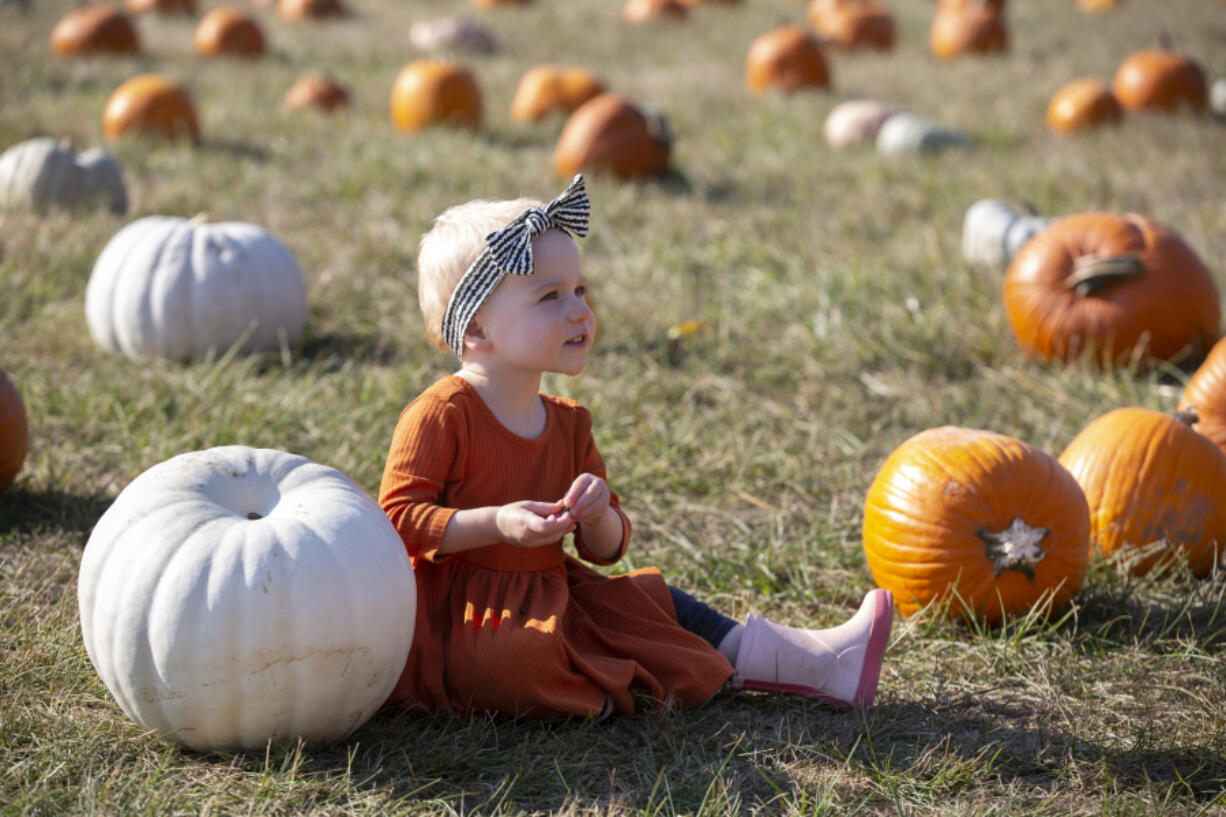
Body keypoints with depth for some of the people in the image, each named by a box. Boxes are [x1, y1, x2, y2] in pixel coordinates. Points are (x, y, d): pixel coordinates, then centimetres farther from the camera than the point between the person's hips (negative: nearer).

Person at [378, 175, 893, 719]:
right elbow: (398, 519, -19)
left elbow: (605, 550, 13)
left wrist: (598, 517, -12)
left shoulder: (567, 424, 10)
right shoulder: (441, 416, -14)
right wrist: (496, 524, -27)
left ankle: (818, 662, 7)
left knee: (656, 604, 1)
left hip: (546, 599, 8)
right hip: (460, 615, -8)